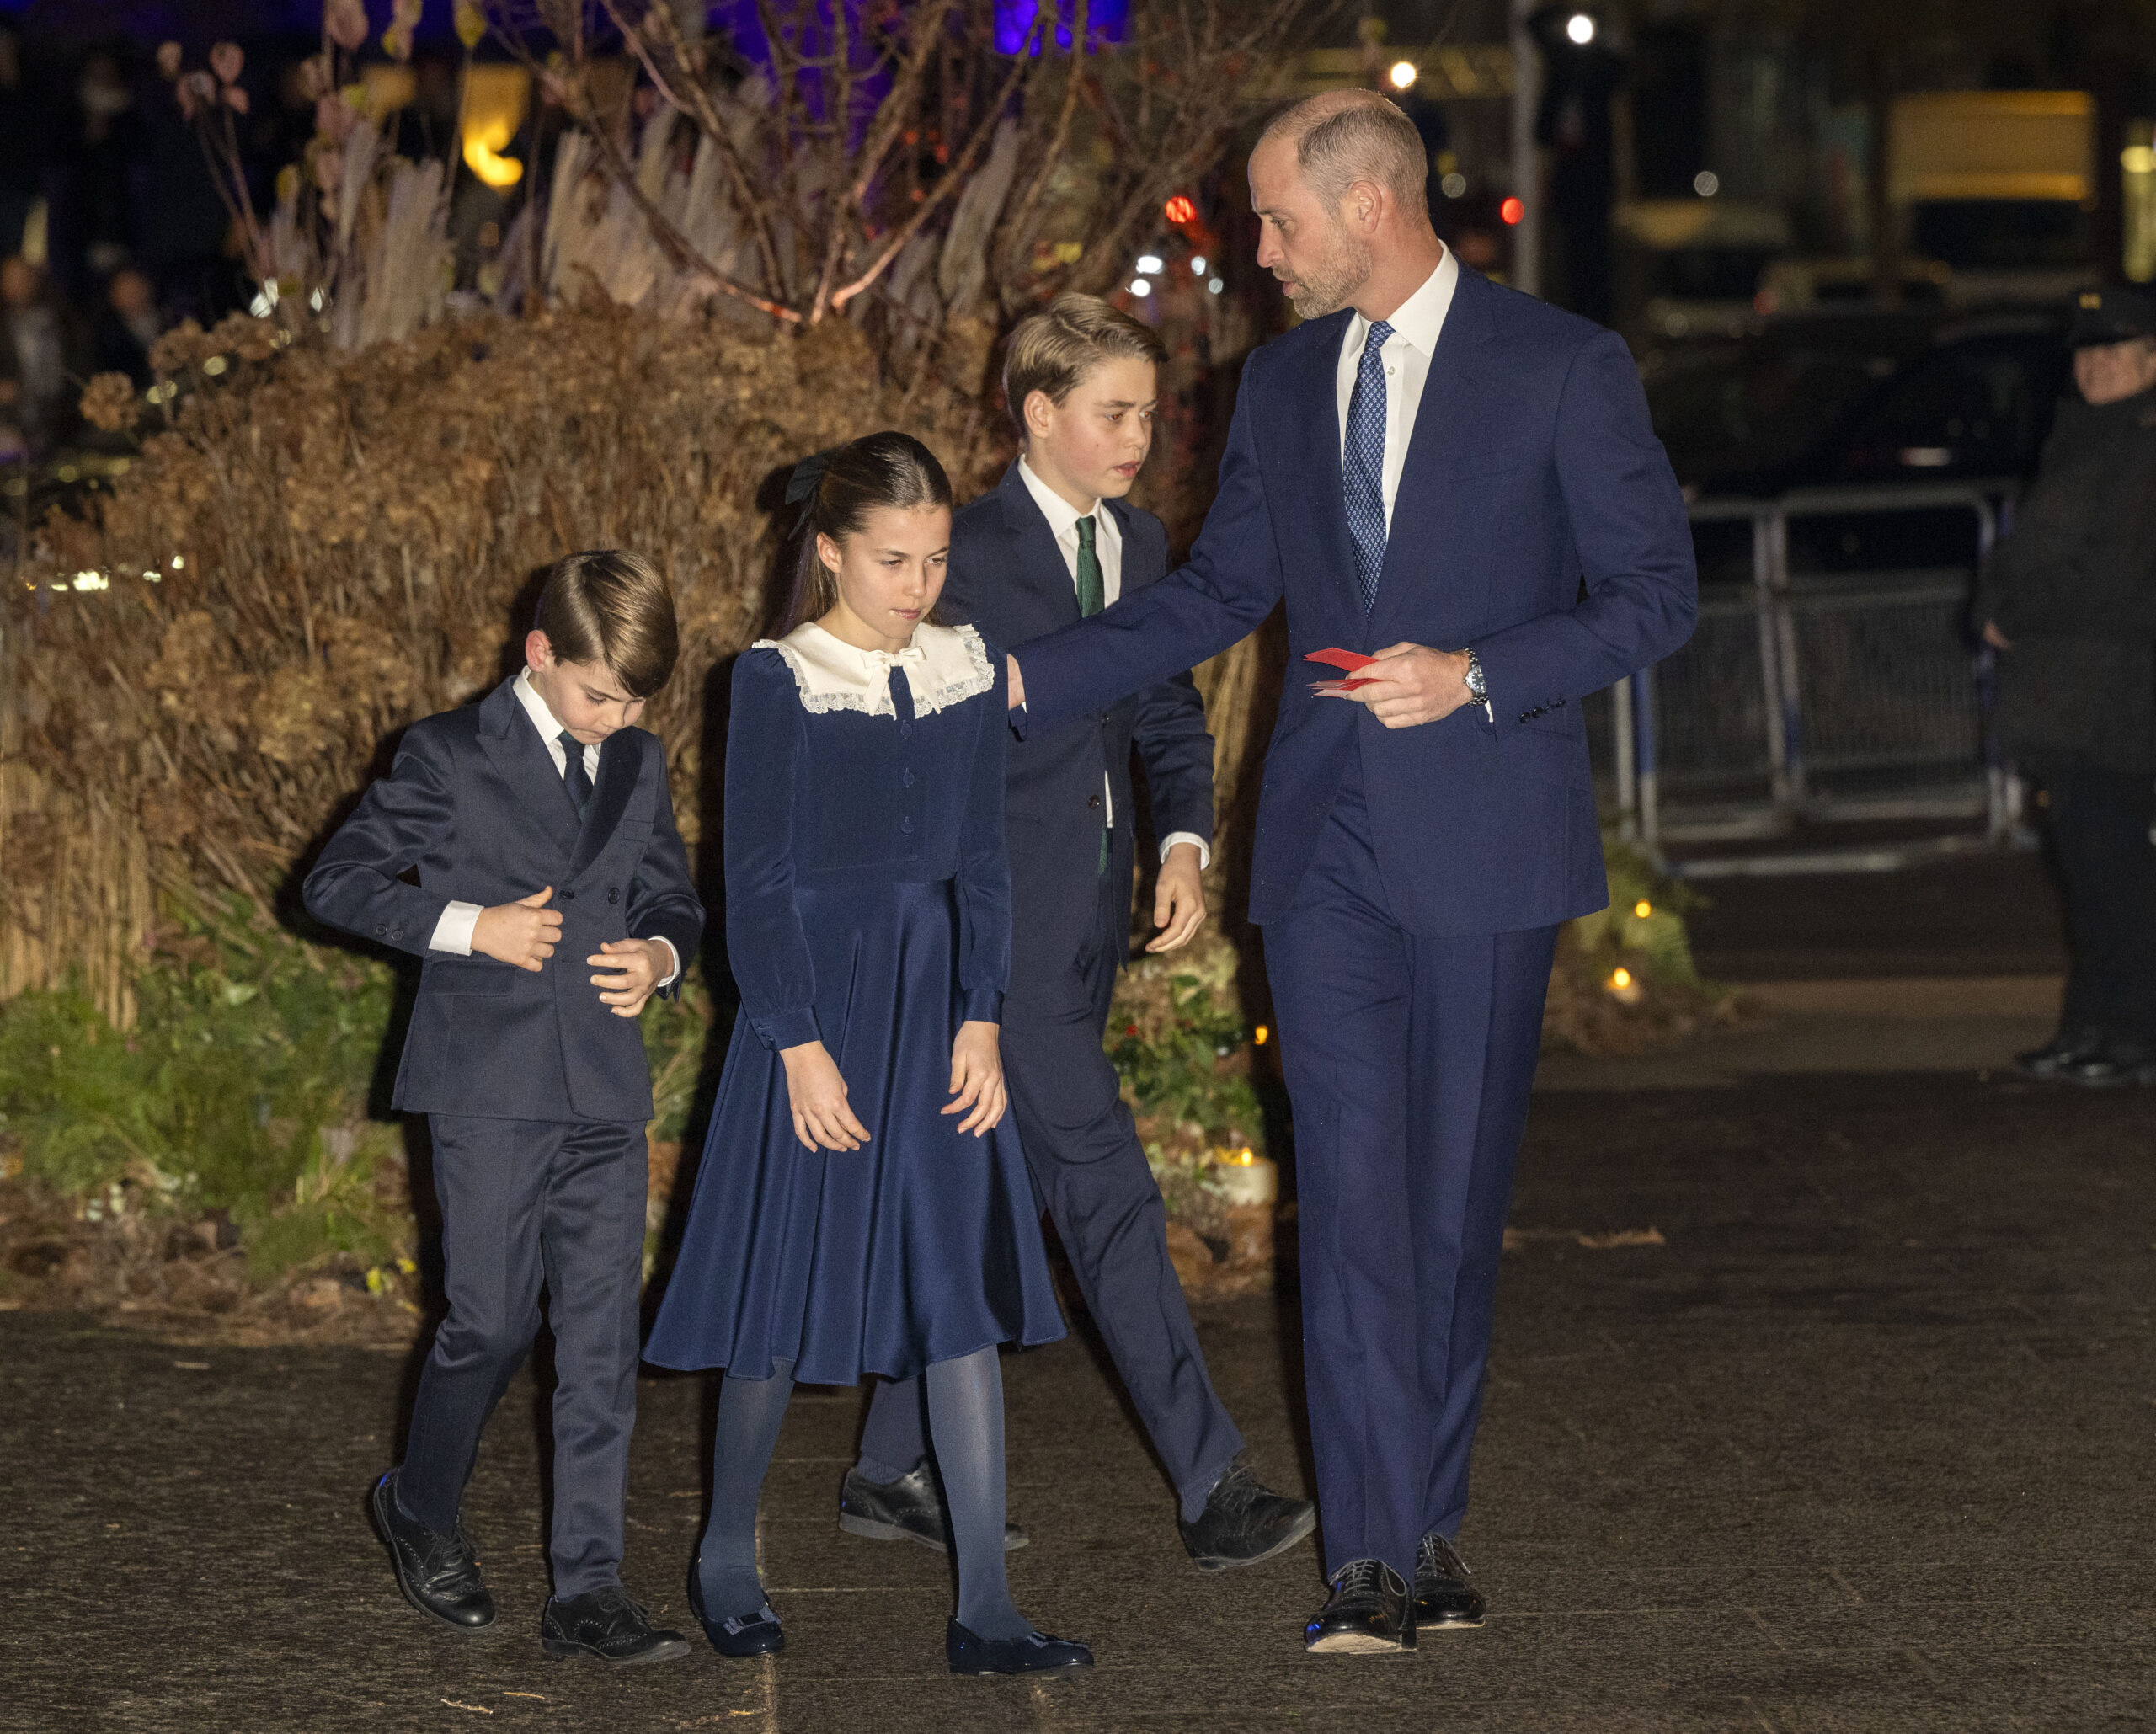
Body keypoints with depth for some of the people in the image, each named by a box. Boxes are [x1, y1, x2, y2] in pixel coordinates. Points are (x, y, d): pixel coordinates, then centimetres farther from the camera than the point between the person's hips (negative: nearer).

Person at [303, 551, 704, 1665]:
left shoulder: (639, 765, 13)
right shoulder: (449, 757, -2)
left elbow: (673, 897, 22)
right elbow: (336, 883, -2)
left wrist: (661, 956, -1)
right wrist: (468, 927, -13)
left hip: (605, 1092, 4)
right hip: (488, 1086, -4)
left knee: (603, 1341, -1)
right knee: (492, 1323, -3)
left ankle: (587, 1591, 1)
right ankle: (421, 1510, 24)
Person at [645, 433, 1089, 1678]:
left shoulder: (967, 675, 7)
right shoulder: (779, 682, -6)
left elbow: (983, 863, 8)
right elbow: (757, 881, -7)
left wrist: (980, 1020, -1)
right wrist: (801, 1045, -13)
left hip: (935, 1010, 4)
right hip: (813, 1005, -4)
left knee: (965, 1289, -2)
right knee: (788, 1289, 3)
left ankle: (984, 1609, -3)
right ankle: (728, 1556, 24)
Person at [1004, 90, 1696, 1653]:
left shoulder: (1562, 369, -5)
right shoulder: (1284, 383, 11)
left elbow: (1658, 592, -5)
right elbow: (1220, 593, 19)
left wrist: (1476, 676, -17)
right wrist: (1026, 680, 11)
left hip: (1482, 839, -3)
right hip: (1328, 846, 3)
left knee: (1458, 1193, 4)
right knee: (1351, 1188, -5)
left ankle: (1427, 1523, 17)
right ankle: (1379, 1555, -6)